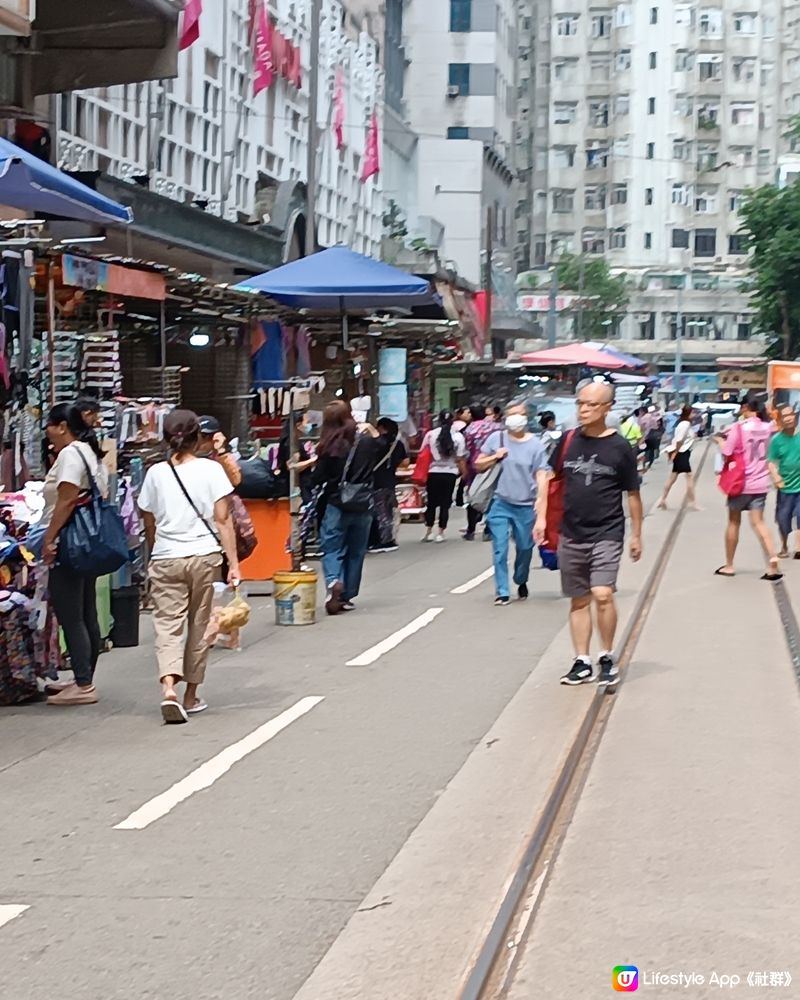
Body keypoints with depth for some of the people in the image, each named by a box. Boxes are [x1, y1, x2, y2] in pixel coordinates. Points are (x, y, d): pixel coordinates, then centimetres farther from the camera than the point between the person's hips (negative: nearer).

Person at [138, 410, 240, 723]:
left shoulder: (156, 473, 2)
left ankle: (169, 688, -24)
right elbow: (223, 520, -5)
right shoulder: (211, 470, -2)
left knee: (167, 626, -1)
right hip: (204, 556, 0)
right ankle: (191, 696, 20)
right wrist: (233, 563, -4)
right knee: (198, 627, 12)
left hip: (165, 558, 0)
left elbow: (149, 525, 9)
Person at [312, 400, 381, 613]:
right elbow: (382, 448, 19)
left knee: (332, 550, 4)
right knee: (356, 552, 15)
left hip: (335, 506, -3)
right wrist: (371, 431, 28)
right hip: (363, 506, 3)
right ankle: (347, 596, 19)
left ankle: (333, 582, -23)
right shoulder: (367, 443, -3)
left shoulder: (329, 448, -12)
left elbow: (317, 479, -8)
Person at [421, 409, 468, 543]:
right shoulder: (458, 436, -5)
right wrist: (464, 473, 7)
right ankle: (440, 533, 6)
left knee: (431, 503, 12)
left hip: (433, 473, 1)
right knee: (445, 504, 6)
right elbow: (461, 459, -5)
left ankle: (428, 532, 10)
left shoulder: (430, 435, -2)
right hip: (450, 473, -1)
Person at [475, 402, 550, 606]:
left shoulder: (535, 444, -3)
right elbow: (478, 465, 9)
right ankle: (502, 592, 2)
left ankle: (521, 582, 38)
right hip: (501, 504, 0)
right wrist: (495, 457, -10)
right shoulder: (497, 438, 1)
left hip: (526, 506, 0)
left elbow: (542, 476, -8)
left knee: (525, 548, 11)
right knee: (500, 549, -5)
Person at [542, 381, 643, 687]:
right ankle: (582, 662, 17)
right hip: (571, 534, 4)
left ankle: (607, 657, 0)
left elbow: (633, 494, 2)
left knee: (602, 594, -17)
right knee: (579, 601, 9)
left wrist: (636, 535, 5)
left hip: (607, 533, -4)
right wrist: (542, 517, 6)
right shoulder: (569, 441, 3)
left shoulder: (619, 448, -5)